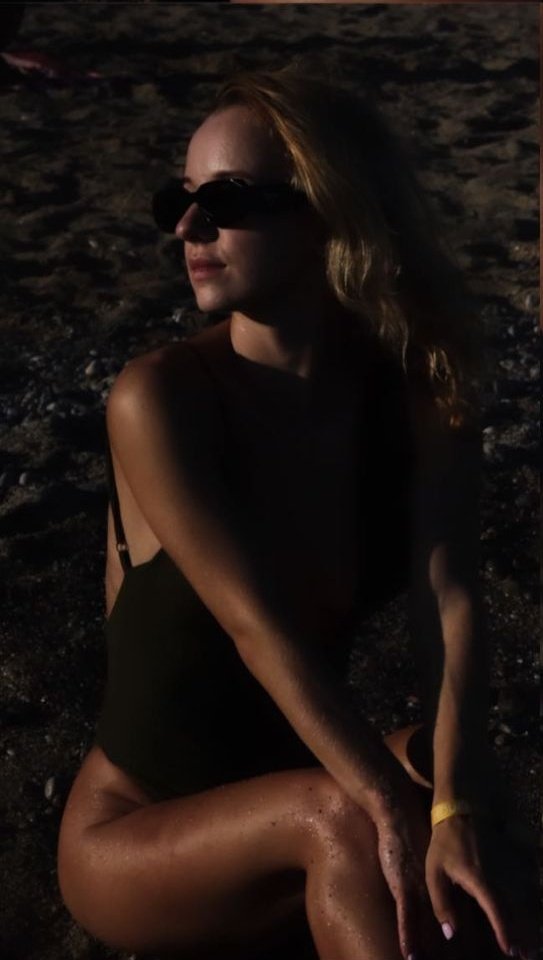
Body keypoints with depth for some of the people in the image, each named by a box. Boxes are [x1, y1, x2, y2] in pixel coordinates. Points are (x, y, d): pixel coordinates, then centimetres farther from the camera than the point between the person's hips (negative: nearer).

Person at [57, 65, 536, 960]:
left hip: (293, 815, 3)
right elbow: (259, 626, -28)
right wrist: (394, 810, -36)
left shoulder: (420, 395, -8)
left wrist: (455, 807, -36)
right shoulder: (159, 398, -21)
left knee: (440, 768, -28)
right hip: (137, 839, -3)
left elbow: (448, 600, -21)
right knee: (343, 815, -32)